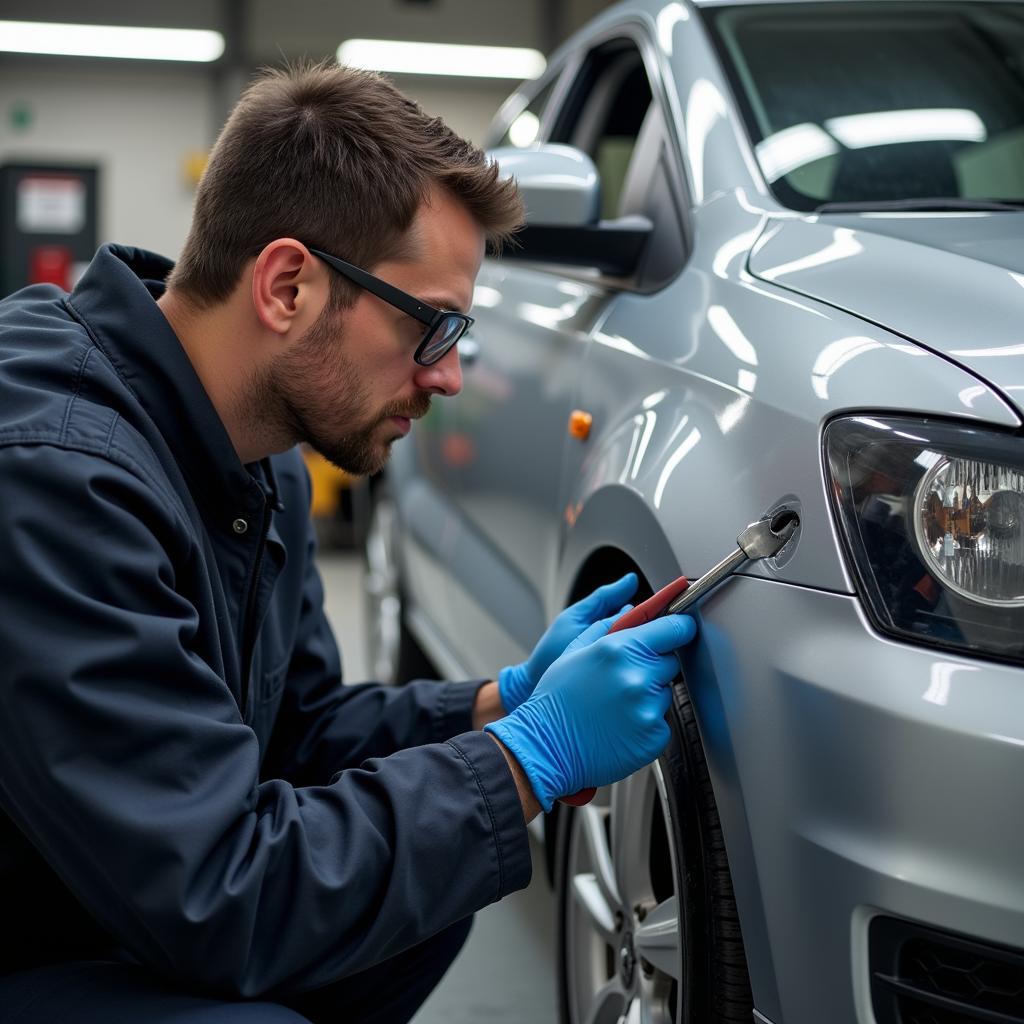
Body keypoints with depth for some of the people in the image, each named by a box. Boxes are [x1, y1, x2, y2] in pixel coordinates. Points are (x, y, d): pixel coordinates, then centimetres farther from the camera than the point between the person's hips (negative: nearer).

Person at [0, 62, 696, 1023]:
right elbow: (211, 901, -30)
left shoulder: (260, 461, 1)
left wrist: (502, 703, -5)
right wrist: (532, 756, -23)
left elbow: (297, 728, 11)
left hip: (119, 918, 9)